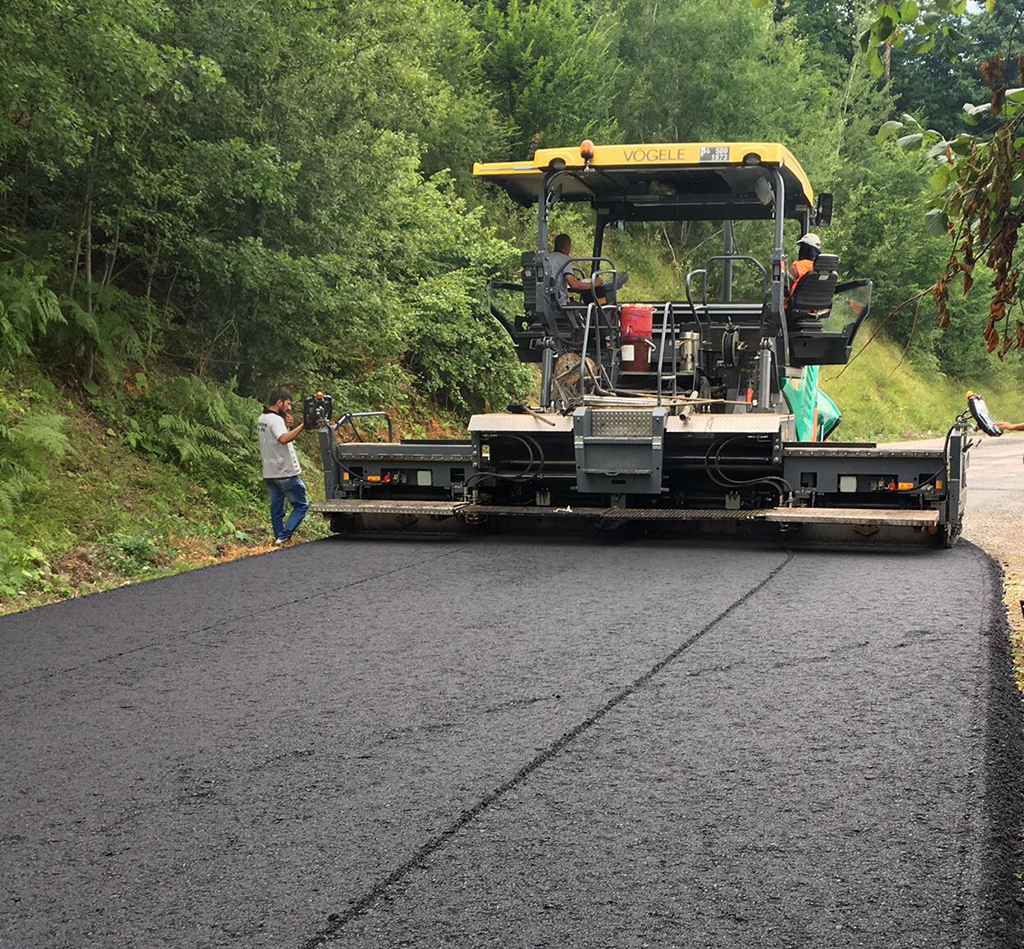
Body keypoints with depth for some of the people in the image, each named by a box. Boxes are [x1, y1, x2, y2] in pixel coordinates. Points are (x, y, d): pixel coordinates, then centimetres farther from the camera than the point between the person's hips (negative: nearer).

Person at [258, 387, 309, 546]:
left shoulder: (262, 420, 15)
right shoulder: (276, 420, -15)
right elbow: (284, 439, -32)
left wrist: (286, 425, 10)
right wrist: (302, 425, -32)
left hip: (269, 474, 9)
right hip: (285, 473, -9)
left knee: (276, 509, 12)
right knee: (301, 506, -1)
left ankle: (279, 538, 13)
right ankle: (284, 537, -11)